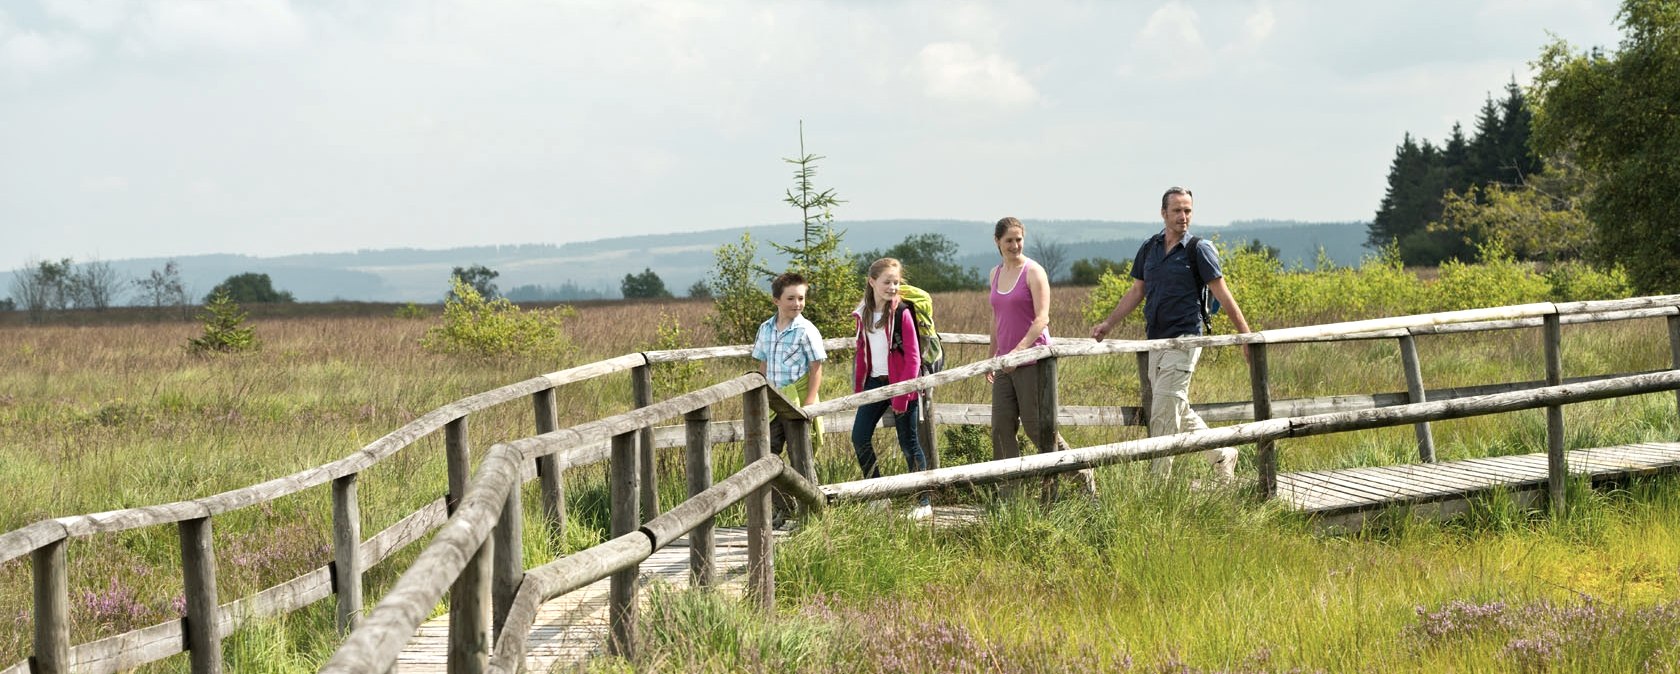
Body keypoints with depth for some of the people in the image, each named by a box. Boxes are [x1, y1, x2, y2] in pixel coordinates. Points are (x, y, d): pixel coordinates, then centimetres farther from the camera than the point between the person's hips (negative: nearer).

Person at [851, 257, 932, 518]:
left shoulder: (901, 313, -9)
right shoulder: (863, 314, 7)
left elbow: (912, 356, -12)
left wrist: (903, 394, -16)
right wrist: (858, 388, 10)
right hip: (874, 382, 5)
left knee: (908, 443, 0)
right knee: (859, 438, -1)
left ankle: (924, 503, 9)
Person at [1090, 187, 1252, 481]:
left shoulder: (1199, 249, -6)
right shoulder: (1149, 248, 10)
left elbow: (1223, 295, -5)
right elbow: (1136, 291, 18)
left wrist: (1246, 337, -6)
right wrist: (1108, 324, 11)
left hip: (1183, 341, -7)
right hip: (1155, 341, 7)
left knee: (1163, 415, -9)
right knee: (1180, 411, 14)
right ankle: (1223, 455, 31)